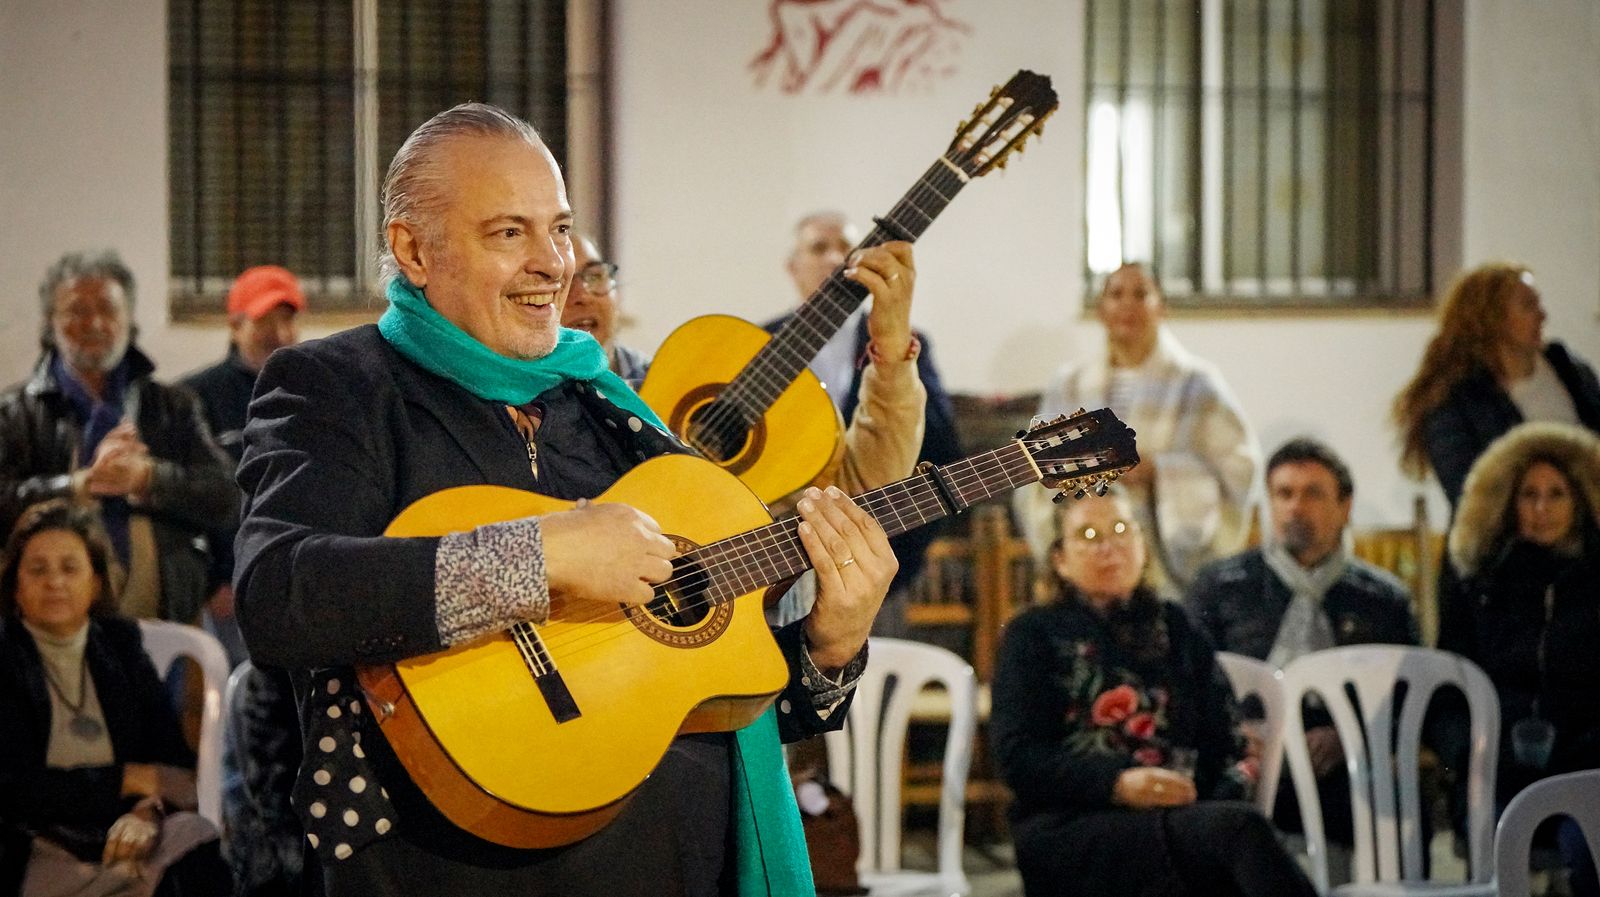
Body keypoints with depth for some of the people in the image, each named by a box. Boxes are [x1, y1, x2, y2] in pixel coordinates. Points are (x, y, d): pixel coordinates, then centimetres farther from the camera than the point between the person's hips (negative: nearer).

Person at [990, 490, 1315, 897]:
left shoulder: (1176, 629, 26)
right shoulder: (1035, 633, 16)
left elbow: (1224, 741, 17)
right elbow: (1018, 756, 2)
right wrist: (1117, 782, -15)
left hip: (1183, 815, 3)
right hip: (1070, 828, -3)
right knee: (1240, 828, -34)